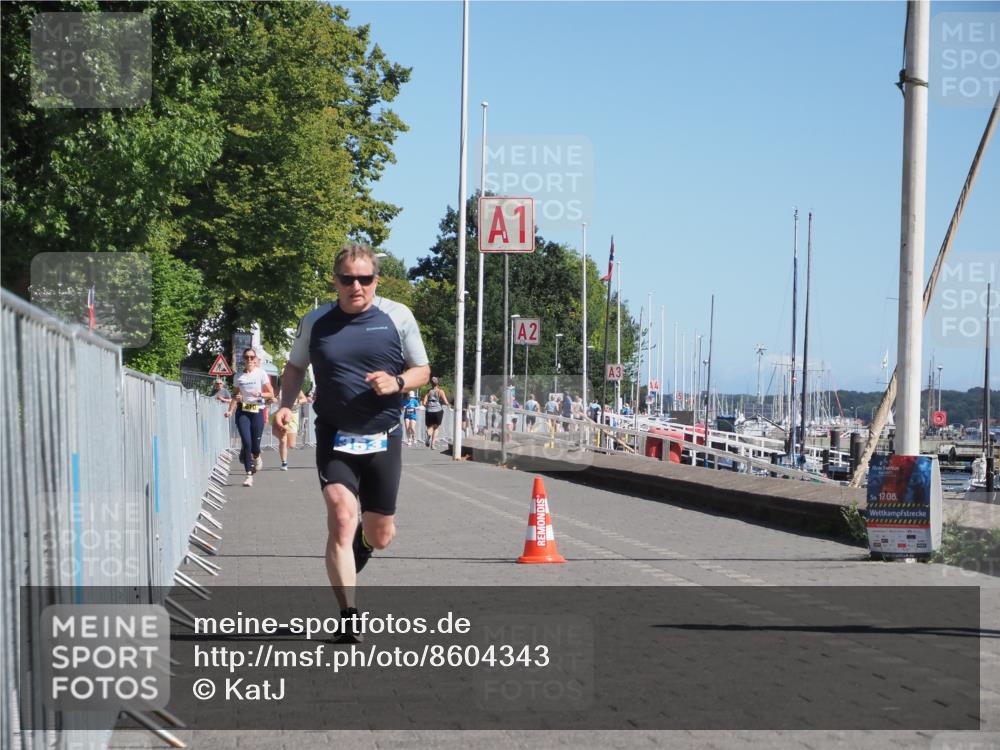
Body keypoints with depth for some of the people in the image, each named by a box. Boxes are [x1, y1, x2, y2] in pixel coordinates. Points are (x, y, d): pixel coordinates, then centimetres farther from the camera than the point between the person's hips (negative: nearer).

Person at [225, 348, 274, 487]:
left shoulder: (261, 373, 1)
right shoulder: (239, 376, 9)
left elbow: (271, 395, 2)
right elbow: (236, 397, 16)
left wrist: (259, 394, -17)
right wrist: (230, 410, 1)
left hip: (257, 411, -2)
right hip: (242, 411, 2)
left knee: (255, 444, -3)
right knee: (246, 442, -12)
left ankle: (257, 457, 36)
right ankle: (249, 475, -6)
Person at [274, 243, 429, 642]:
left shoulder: (398, 316, 0)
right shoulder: (316, 321, 3)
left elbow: (422, 370, 6)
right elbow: (295, 367, 17)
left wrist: (397, 382, -15)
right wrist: (285, 404, -1)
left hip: (383, 439, 1)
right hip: (334, 438, -1)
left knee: (380, 536, 9)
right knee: (341, 519, -18)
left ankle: (362, 542, 47)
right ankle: (348, 615, -14)